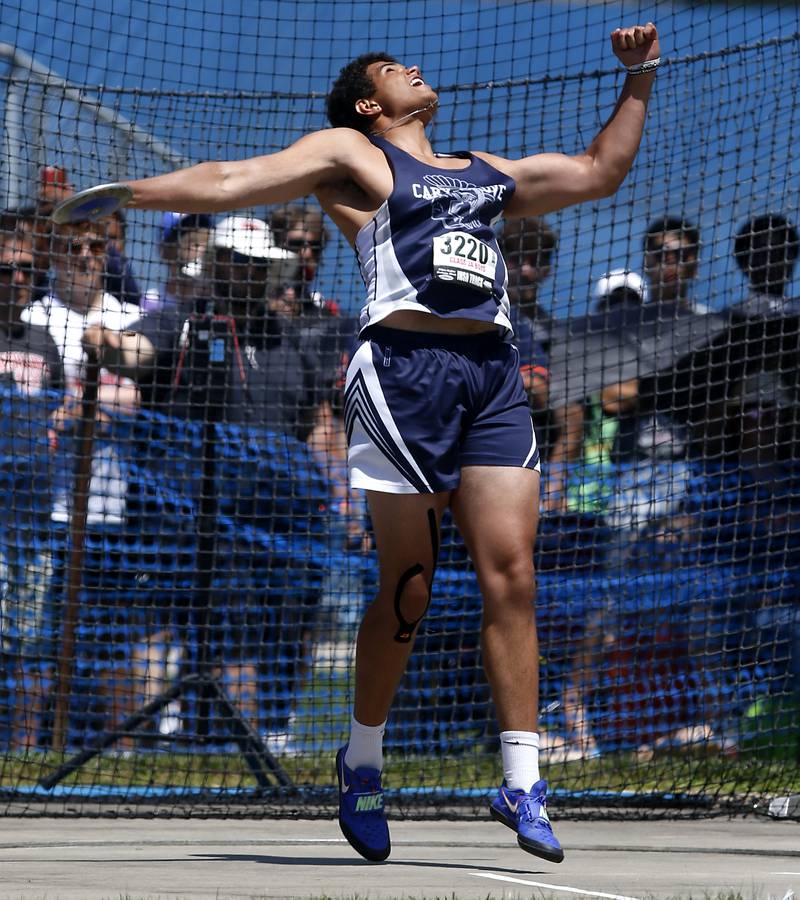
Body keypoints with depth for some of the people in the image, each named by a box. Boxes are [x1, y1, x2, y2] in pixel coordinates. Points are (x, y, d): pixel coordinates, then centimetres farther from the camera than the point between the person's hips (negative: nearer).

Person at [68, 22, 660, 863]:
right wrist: (118, 193, -2)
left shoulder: (489, 173, 30)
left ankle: (521, 784, -7)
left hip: (493, 374, 5)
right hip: (404, 365, -5)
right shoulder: (349, 155, 13)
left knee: (510, 573, -7)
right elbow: (230, 182, 6)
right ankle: (362, 759, 15)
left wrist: (638, 81, 31)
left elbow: (598, 171, 37)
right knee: (407, 585, -4)